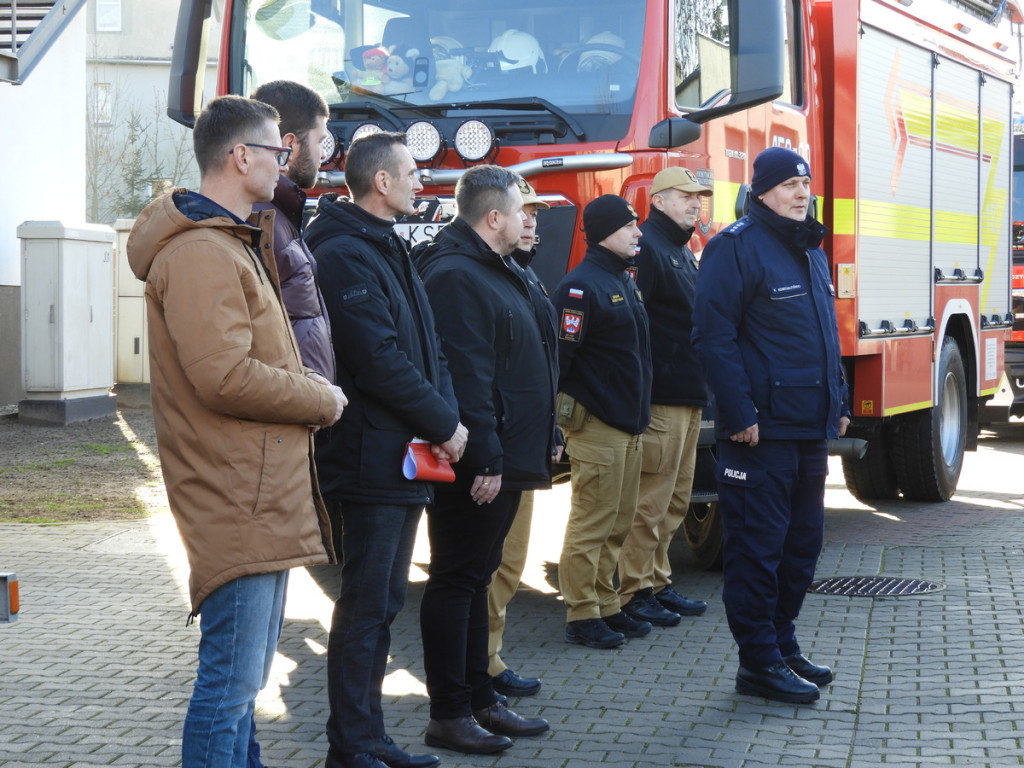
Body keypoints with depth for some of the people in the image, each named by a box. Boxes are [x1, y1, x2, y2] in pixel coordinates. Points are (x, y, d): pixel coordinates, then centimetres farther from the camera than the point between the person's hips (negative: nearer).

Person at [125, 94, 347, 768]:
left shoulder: (235, 244, 20)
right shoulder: (201, 253, -16)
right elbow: (225, 377, -23)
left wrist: (304, 385, 8)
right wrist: (322, 401, -10)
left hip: (263, 495, 11)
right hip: (238, 501, -11)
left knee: (244, 676, 17)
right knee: (233, 681, -8)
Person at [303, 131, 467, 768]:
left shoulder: (389, 250, 18)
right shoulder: (345, 255, -15)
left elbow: (427, 347, 17)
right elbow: (379, 359, -22)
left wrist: (447, 414, 4)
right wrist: (443, 424, -14)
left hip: (404, 460, 10)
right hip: (369, 463, -10)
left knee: (384, 602, 15)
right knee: (366, 607, -4)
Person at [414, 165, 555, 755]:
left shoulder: (497, 273, 18)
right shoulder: (456, 275, -17)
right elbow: (466, 376, -24)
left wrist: (533, 456, 21)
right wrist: (486, 460, -26)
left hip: (503, 462, 11)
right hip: (476, 465, -11)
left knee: (477, 578, 15)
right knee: (456, 583, -4)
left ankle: (481, 700, 23)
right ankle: (449, 715, 2)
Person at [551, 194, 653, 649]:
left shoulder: (625, 281, 16)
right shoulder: (582, 285, -14)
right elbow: (560, 354, -18)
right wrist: (559, 418, -19)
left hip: (629, 427, 9)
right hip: (596, 425, -9)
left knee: (618, 525, 14)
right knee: (591, 525, -4)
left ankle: (606, 607, 22)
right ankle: (582, 617, 3)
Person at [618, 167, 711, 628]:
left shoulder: (684, 252, 20)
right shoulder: (646, 247, -11)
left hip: (689, 398, 10)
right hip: (660, 398, -10)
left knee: (675, 501, 15)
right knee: (650, 502, -6)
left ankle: (657, 584, 23)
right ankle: (633, 592, 0)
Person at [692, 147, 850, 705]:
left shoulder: (809, 251, 17)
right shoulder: (736, 247, -11)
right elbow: (714, 335, -17)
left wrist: (838, 403, 17)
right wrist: (739, 414, -20)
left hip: (810, 428, 9)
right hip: (763, 428, -9)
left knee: (801, 543, 15)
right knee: (758, 547, -4)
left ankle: (783, 645, 26)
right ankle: (759, 663, 2)